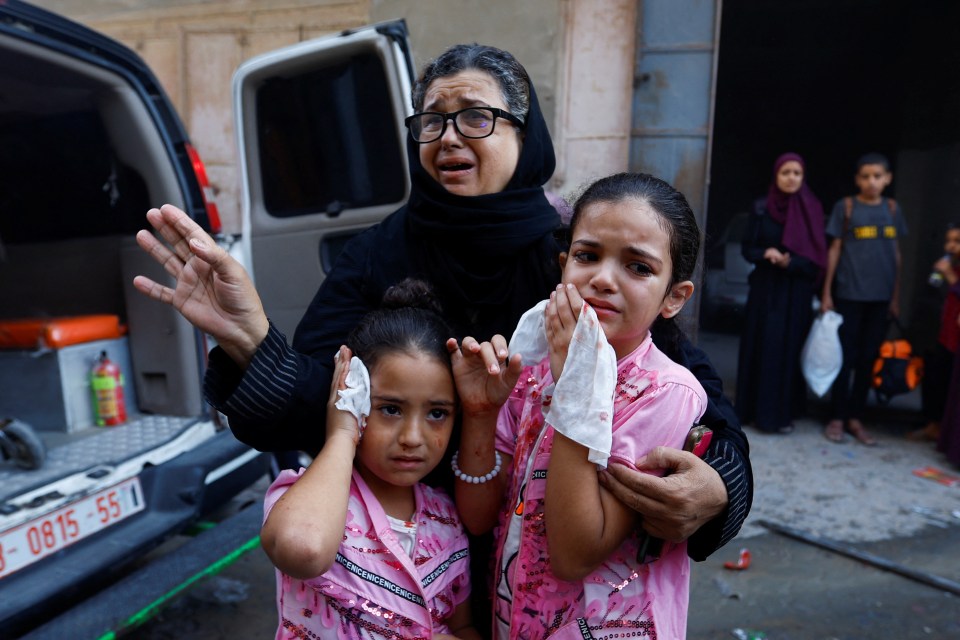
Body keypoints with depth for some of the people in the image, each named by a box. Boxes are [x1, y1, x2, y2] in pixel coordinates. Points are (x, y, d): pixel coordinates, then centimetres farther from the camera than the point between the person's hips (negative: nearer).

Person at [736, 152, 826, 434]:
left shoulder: (812, 209, 2)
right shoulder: (761, 207, 2)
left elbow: (817, 255, -2)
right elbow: (747, 248, 2)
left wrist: (790, 262, -20)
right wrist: (766, 254, -19)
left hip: (796, 293, 0)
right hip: (765, 289, 1)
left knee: (789, 348, 0)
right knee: (760, 346, 2)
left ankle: (781, 412, 9)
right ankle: (754, 408, 12)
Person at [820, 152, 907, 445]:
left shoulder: (892, 209, 8)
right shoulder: (845, 207, -1)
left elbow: (896, 253, 12)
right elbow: (834, 249, -1)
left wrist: (896, 297, 10)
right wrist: (826, 292, -4)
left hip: (881, 297, 3)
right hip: (849, 294, -3)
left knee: (868, 358, 7)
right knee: (845, 357, 1)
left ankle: (855, 418, 18)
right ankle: (836, 418, 12)